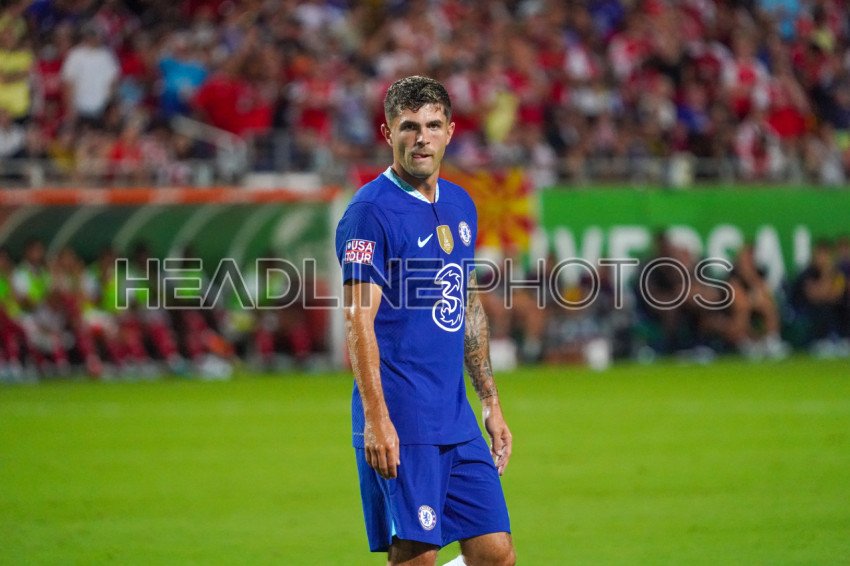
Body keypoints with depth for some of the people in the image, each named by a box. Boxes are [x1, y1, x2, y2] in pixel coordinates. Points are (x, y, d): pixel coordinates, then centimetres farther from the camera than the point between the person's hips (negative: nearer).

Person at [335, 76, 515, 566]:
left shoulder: (460, 205, 15)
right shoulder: (372, 211, -9)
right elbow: (359, 322, -15)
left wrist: (491, 403, 20)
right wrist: (376, 419, -22)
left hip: (458, 418, 8)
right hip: (401, 424, -7)